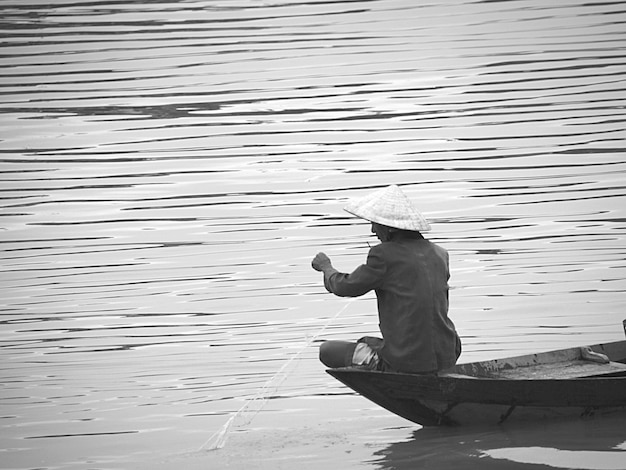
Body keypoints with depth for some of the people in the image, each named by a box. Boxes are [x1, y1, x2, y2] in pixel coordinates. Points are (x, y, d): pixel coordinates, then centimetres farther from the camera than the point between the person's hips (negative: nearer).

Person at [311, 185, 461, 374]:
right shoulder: (439, 254, 7)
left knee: (327, 350, 9)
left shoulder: (384, 255, -12)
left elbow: (345, 287, 0)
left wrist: (326, 267, 20)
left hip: (406, 361, -6)